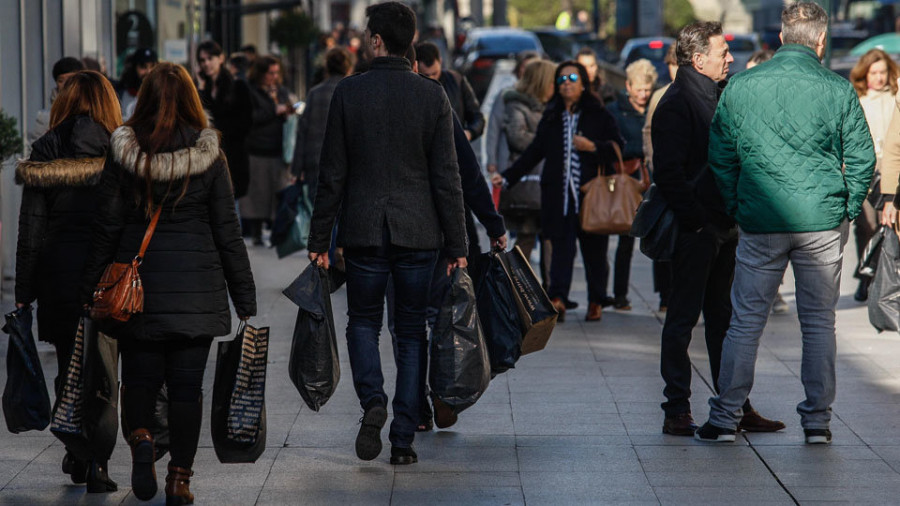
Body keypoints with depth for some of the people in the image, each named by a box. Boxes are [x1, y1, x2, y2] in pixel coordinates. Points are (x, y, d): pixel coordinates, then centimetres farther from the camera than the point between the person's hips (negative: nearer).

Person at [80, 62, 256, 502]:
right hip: (196, 286, 0)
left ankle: (140, 438, -14)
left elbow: (106, 227, -1)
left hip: (137, 284, 0)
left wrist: (89, 290, 7)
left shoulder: (123, 155, -4)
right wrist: (245, 299, 4)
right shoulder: (209, 157, -4)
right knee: (186, 384, 6)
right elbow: (227, 231, -1)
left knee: (139, 377, 13)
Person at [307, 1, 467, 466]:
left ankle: (372, 400, -10)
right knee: (411, 333, 9)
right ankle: (403, 440, 7)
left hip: (363, 231, 0)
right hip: (418, 234, 1)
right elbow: (447, 177, -4)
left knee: (363, 321, 16)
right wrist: (457, 245, 2)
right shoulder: (432, 95, -4)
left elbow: (332, 174, -2)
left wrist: (319, 240, 5)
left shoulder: (348, 93, -5)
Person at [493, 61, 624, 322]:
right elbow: (533, 153, 16)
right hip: (559, 195, 2)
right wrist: (507, 177, 9)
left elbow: (619, 147, 2)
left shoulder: (599, 115, 4)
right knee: (562, 245, -8)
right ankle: (557, 298, -19)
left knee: (592, 247, 3)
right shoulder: (551, 117, 15)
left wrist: (593, 147, -14)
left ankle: (595, 301, 13)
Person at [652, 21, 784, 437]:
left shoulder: (719, 95, 16)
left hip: (724, 226, 8)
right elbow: (668, 173, -18)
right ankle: (677, 412, 3)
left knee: (723, 319, 12)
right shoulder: (677, 104, -12)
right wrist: (696, 221, -19)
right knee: (683, 317, -2)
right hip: (695, 230, -8)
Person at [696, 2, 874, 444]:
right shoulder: (838, 90, -4)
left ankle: (725, 418, 7)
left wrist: (736, 209, 15)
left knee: (746, 320, 6)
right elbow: (861, 158, -2)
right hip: (823, 222, -1)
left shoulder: (741, 87, 0)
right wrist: (848, 209, 11)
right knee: (819, 321, 8)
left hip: (760, 224, 1)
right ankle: (817, 420, 10)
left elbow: (719, 155, 6)